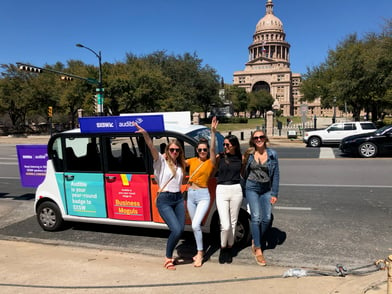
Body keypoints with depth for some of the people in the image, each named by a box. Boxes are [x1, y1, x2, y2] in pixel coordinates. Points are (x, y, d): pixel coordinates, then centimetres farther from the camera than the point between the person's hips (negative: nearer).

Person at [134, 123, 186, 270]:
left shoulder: (180, 165, 16)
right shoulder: (162, 161, -5)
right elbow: (152, 148, -21)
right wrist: (145, 134, -36)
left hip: (178, 199, 6)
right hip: (164, 200, -6)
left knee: (180, 230, 0)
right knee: (176, 230, -15)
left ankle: (170, 254, 24)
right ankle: (168, 258, 9)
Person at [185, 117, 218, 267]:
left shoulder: (210, 162, -5)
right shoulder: (192, 161, 8)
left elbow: (213, 149, -20)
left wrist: (213, 132, -30)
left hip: (203, 195, -5)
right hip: (190, 194, 5)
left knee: (195, 225, -15)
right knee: (195, 225, 14)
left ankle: (199, 253, 4)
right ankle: (201, 251, 31)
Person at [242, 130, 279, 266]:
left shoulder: (272, 154, 0)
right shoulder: (249, 154, -1)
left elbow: (276, 175, 2)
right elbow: (244, 172, 12)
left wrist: (274, 193, 0)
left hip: (266, 189, 2)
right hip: (252, 188, -2)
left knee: (267, 218, -1)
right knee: (256, 217, -10)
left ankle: (255, 241, 24)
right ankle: (258, 250, 0)